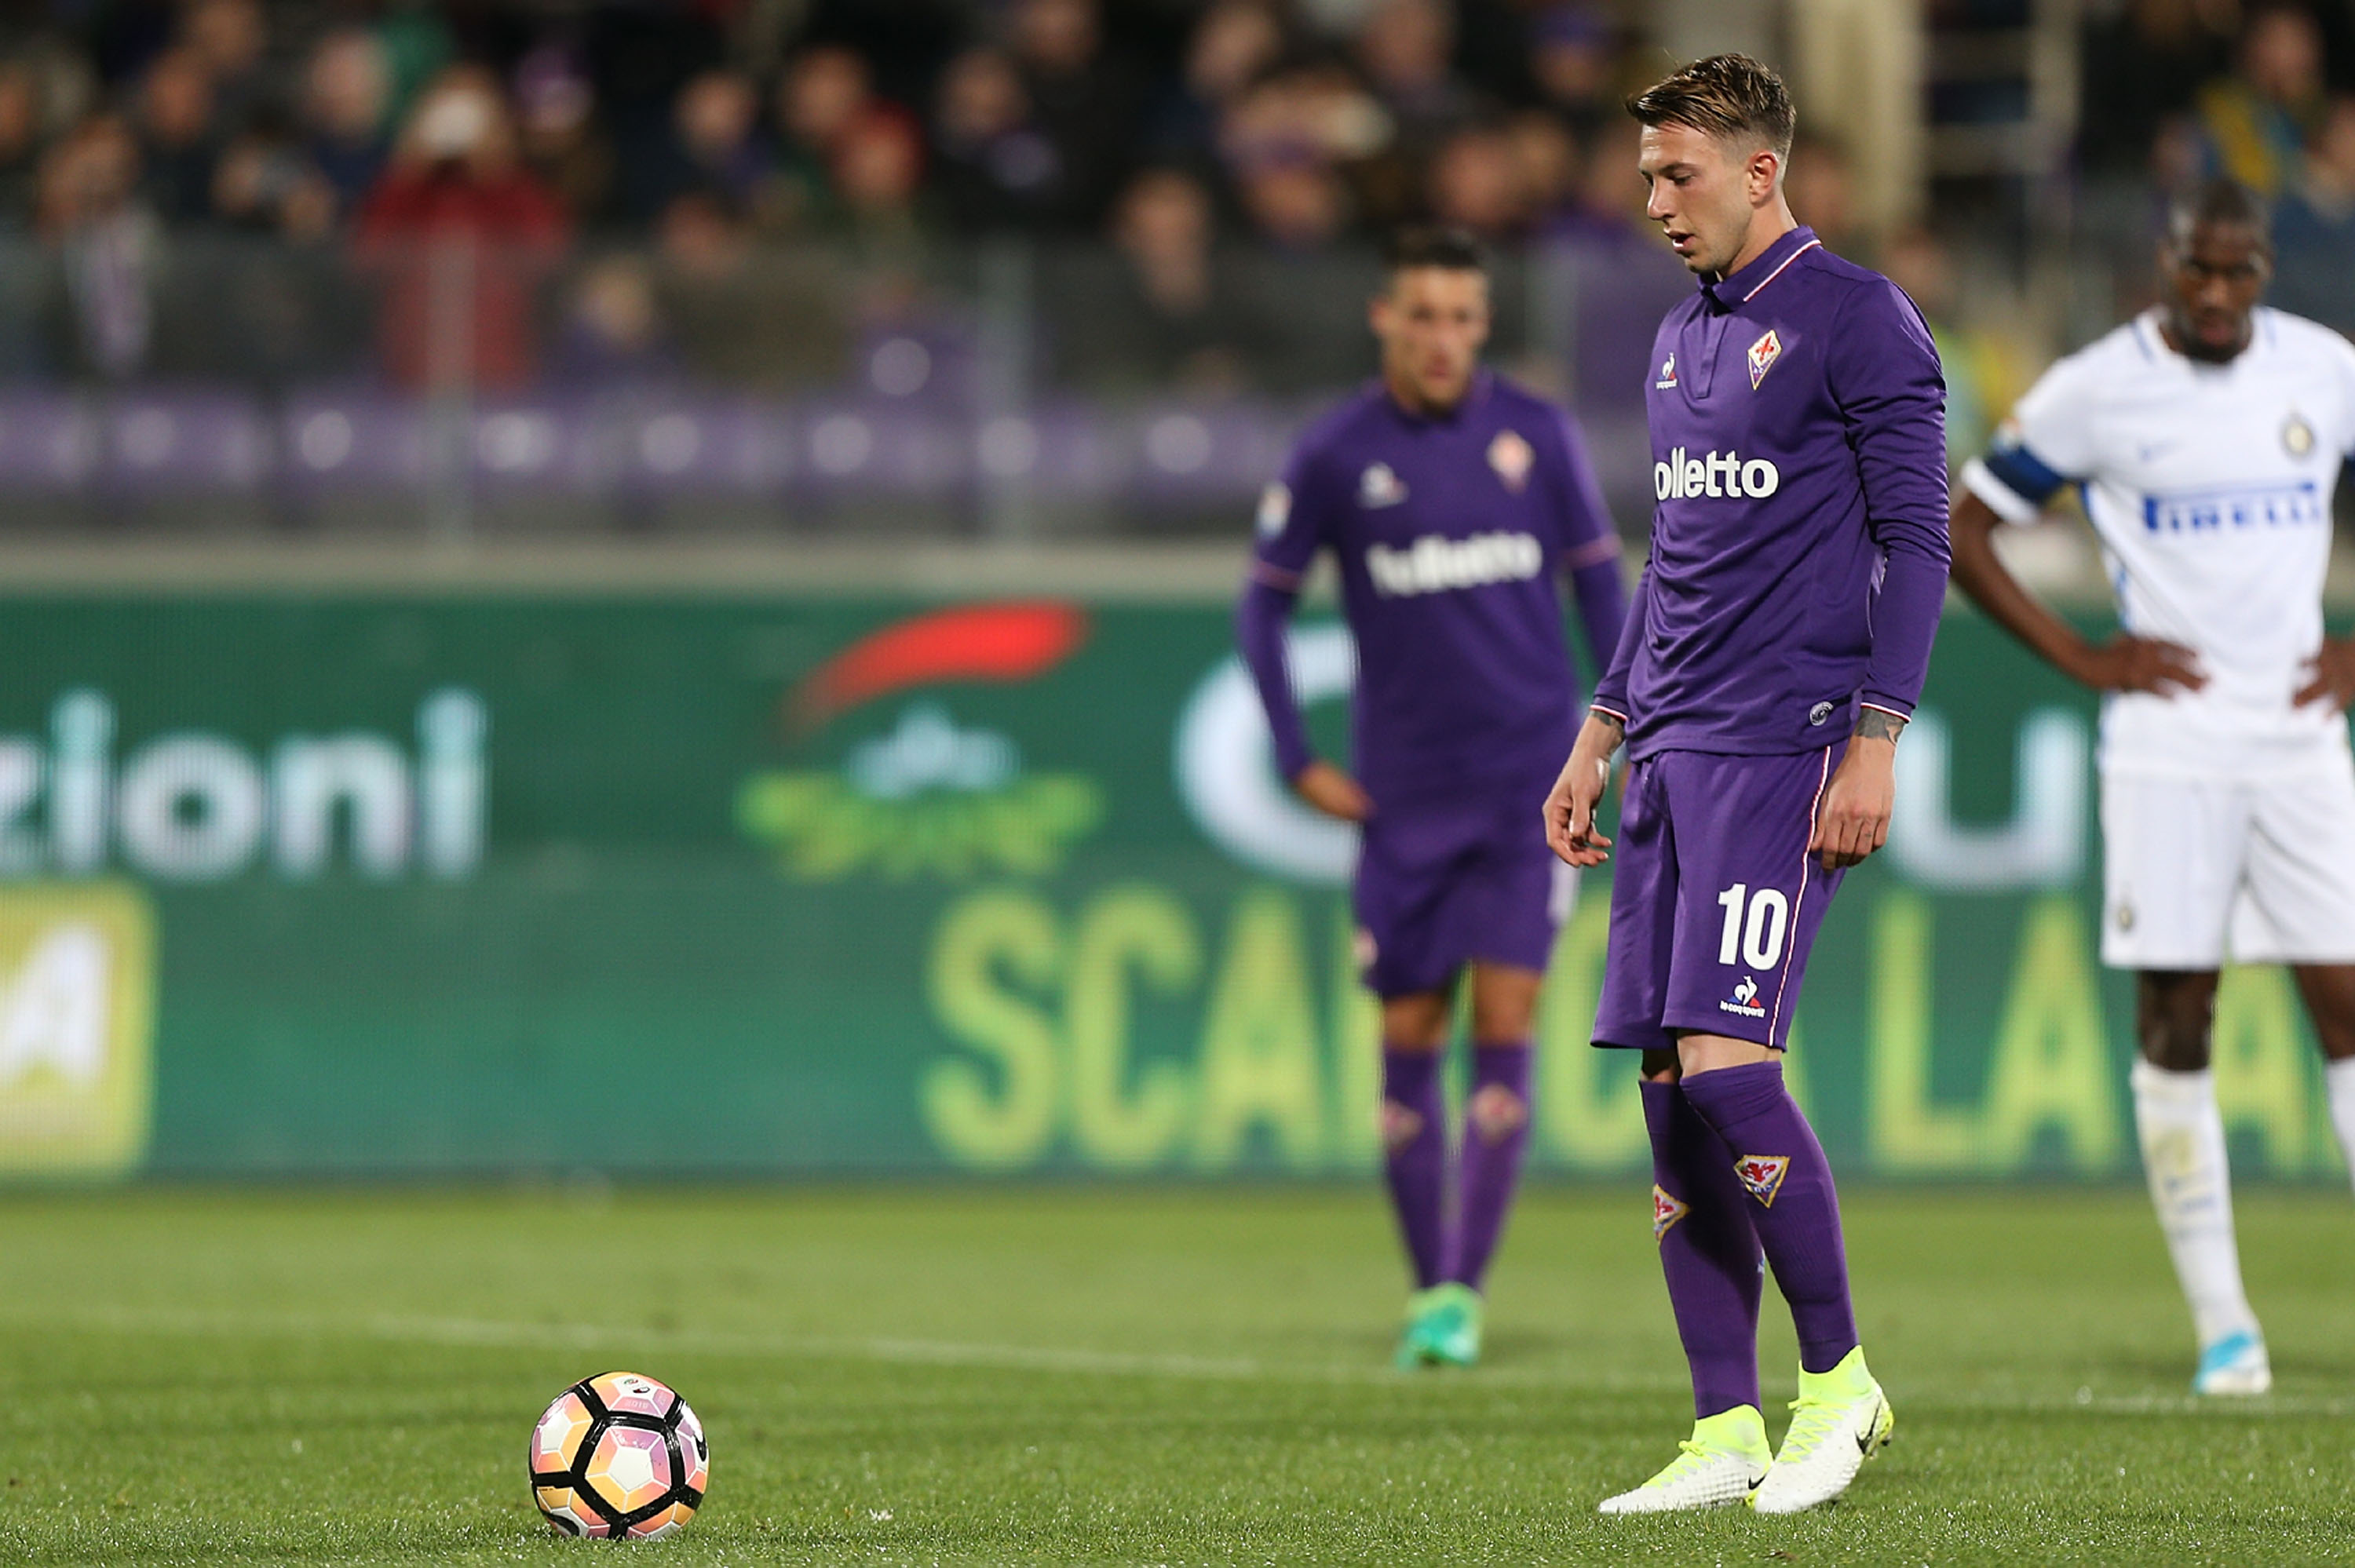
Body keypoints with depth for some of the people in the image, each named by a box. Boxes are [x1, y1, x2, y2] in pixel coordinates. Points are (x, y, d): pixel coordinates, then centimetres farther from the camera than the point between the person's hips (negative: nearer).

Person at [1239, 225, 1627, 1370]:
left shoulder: (1537, 437, 0)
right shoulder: (1335, 457, -1)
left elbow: (1598, 580, 10)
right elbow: (1263, 602, 7)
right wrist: (1298, 761, 2)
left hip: (1528, 779, -1)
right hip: (1403, 793, 1)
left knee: (1503, 1027, -9)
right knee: (1409, 1038, 3)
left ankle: (1465, 1293, -10)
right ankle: (1427, 1288, 14)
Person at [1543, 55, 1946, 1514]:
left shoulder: (1858, 320, -5)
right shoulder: (1682, 338, 19)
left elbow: (1918, 542, -8)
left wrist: (1876, 742, -15)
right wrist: (1600, 738, 22)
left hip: (1782, 754, -8)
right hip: (1672, 756, 8)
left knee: (1726, 1065, -16)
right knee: (1668, 1087, 3)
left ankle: (1840, 1379, -1)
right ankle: (1728, 1433, 6)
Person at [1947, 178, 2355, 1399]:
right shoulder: (2093, 392, -3)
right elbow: (1962, 530, 4)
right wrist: (2083, 659, -3)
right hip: (2169, 741, -2)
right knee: (2176, 1022, -3)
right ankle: (2221, 1324, 3)